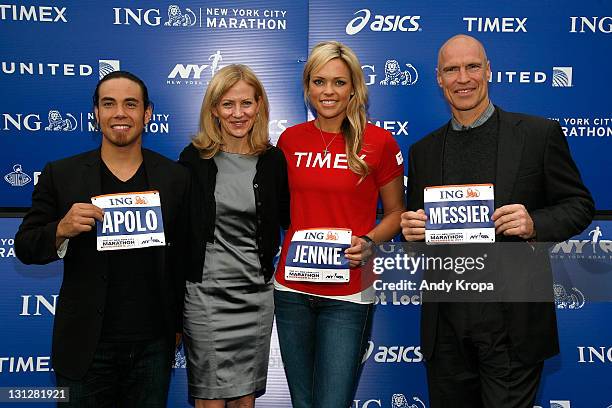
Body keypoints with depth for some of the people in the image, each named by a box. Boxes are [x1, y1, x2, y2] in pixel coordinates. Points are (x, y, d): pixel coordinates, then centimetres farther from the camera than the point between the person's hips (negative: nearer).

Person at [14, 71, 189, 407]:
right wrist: (62, 229, -20)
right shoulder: (60, 175, -2)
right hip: (85, 347, -1)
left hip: (154, 346, 1)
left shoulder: (174, 177, 0)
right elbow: (25, 248, 1)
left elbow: (183, 255, 7)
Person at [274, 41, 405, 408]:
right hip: (292, 289, 4)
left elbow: (396, 212, 4)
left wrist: (368, 242, -13)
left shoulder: (379, 141, -4)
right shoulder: (290, 139, 5)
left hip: (348, 294, -3)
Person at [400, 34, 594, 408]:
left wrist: (535, 223, -18)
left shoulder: (539, 134, -1)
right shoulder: (424, 151, 10)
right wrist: (412, 231, -8)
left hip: (513, 321, -3)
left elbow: (580, 205, 2)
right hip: (446, 324, 4)